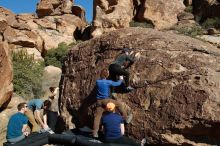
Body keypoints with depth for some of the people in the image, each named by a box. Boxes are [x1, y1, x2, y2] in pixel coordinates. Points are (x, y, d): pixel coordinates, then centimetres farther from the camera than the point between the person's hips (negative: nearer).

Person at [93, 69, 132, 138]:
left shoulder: (97, 82, 2)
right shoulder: (108, 82, -10)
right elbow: (117, 83, 5)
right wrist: (121, 80, 26)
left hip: (99, 101, 5)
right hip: (106, 100, -4)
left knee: (97, 116, 4)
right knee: (119, 104, 15)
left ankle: (95, 132, 4)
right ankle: (126, 118, 26)